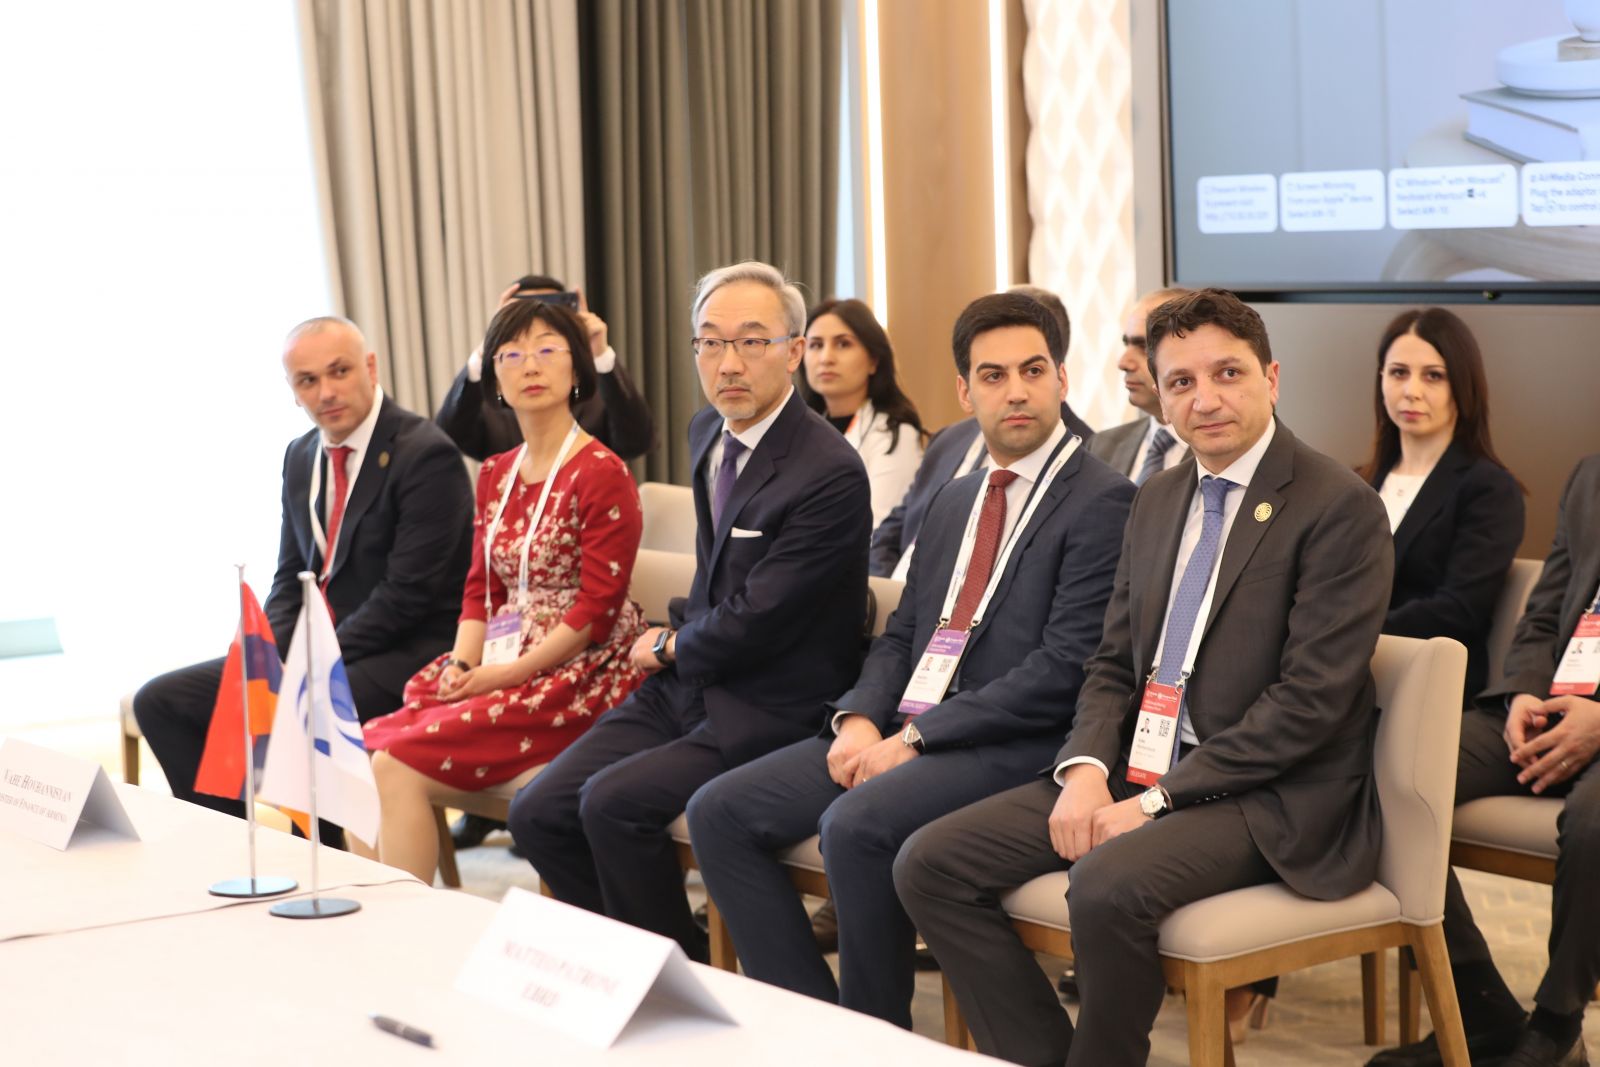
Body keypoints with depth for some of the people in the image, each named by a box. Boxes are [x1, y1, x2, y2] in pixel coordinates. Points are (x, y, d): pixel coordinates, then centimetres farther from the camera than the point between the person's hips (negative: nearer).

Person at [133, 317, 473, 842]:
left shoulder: (425, 454, -13)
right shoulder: (301, 457, 13)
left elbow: (406, 593, -18)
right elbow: (291, 579, 17)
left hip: (403, 655, -8)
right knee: (159, 701, 0)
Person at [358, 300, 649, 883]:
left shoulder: (602, 474, -10)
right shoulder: (496, 475, 15)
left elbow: (597, 610, -14)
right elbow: (481, 589, 14)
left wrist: (507, 674, -15)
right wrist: (461, 668, -4)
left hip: (579, 676, -7)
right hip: (497, 668, 7)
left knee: (398, 764, -22)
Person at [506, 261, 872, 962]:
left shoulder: (830, 474, -19)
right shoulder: (708, 432, 10)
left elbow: (752, 621, -19)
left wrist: (669, 648, -2)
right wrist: (676, 643, 9)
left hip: (765, 713, -8)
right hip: (685, 686, 9)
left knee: (614, 801, -26)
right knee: (537, 813, -5)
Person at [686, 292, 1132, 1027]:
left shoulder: (1101, 503, -7)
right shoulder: (954, 502, 19)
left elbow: (1064, 668, -15)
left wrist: (916, 737, -16)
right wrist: (859, 718, -3)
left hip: (1012, 747, -8)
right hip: (903, 732, 8)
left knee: (856, 825, -33)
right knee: (720, 811, -6)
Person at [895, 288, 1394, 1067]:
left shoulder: (1340, 508, -10)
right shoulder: (1158, 499, 13)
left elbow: (1311, 700, -16)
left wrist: (1156, 800, -18)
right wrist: (1087, 768, -5)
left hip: (1269, 797, -7)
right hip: (1136, 770, 7)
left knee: (1109, 885, -35)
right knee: (929, 864, -7)